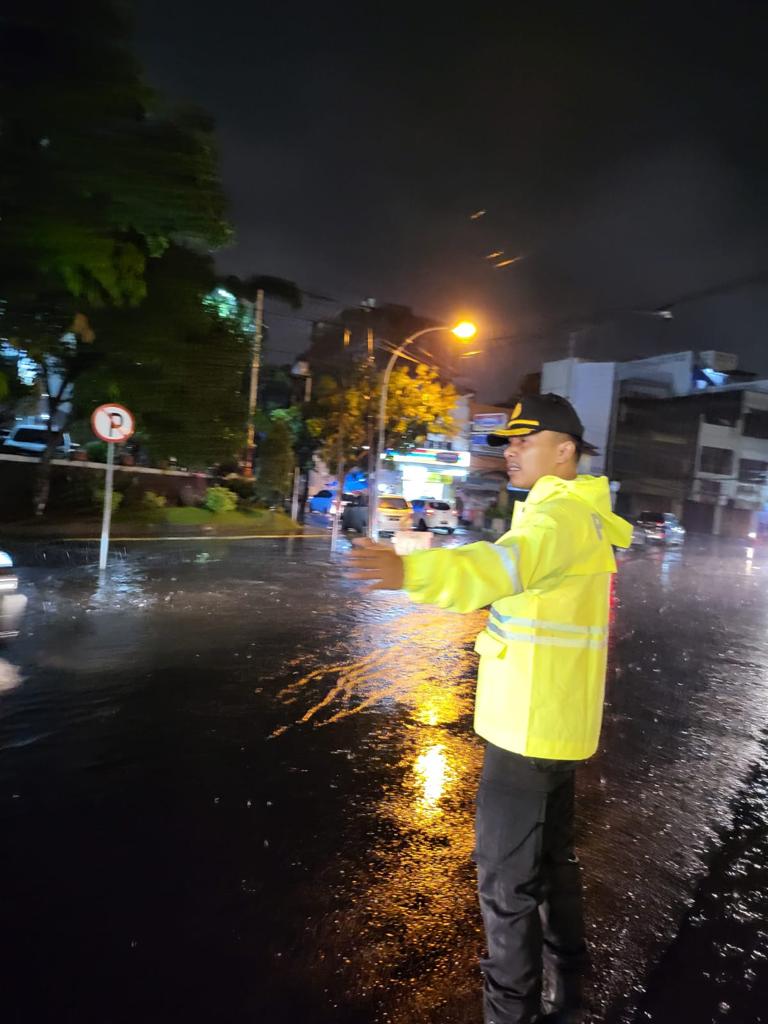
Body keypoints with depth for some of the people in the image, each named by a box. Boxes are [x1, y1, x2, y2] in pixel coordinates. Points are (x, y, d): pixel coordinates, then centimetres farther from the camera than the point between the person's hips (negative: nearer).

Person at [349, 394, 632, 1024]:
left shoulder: (563, 516, -21)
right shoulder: (580, 516, 12)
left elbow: (508, 564, -43)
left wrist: (412, 571, -59)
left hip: (533, 725, -11)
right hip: (552, 720, 11)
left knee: (506, 876, 4)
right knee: (552, 860, 23)